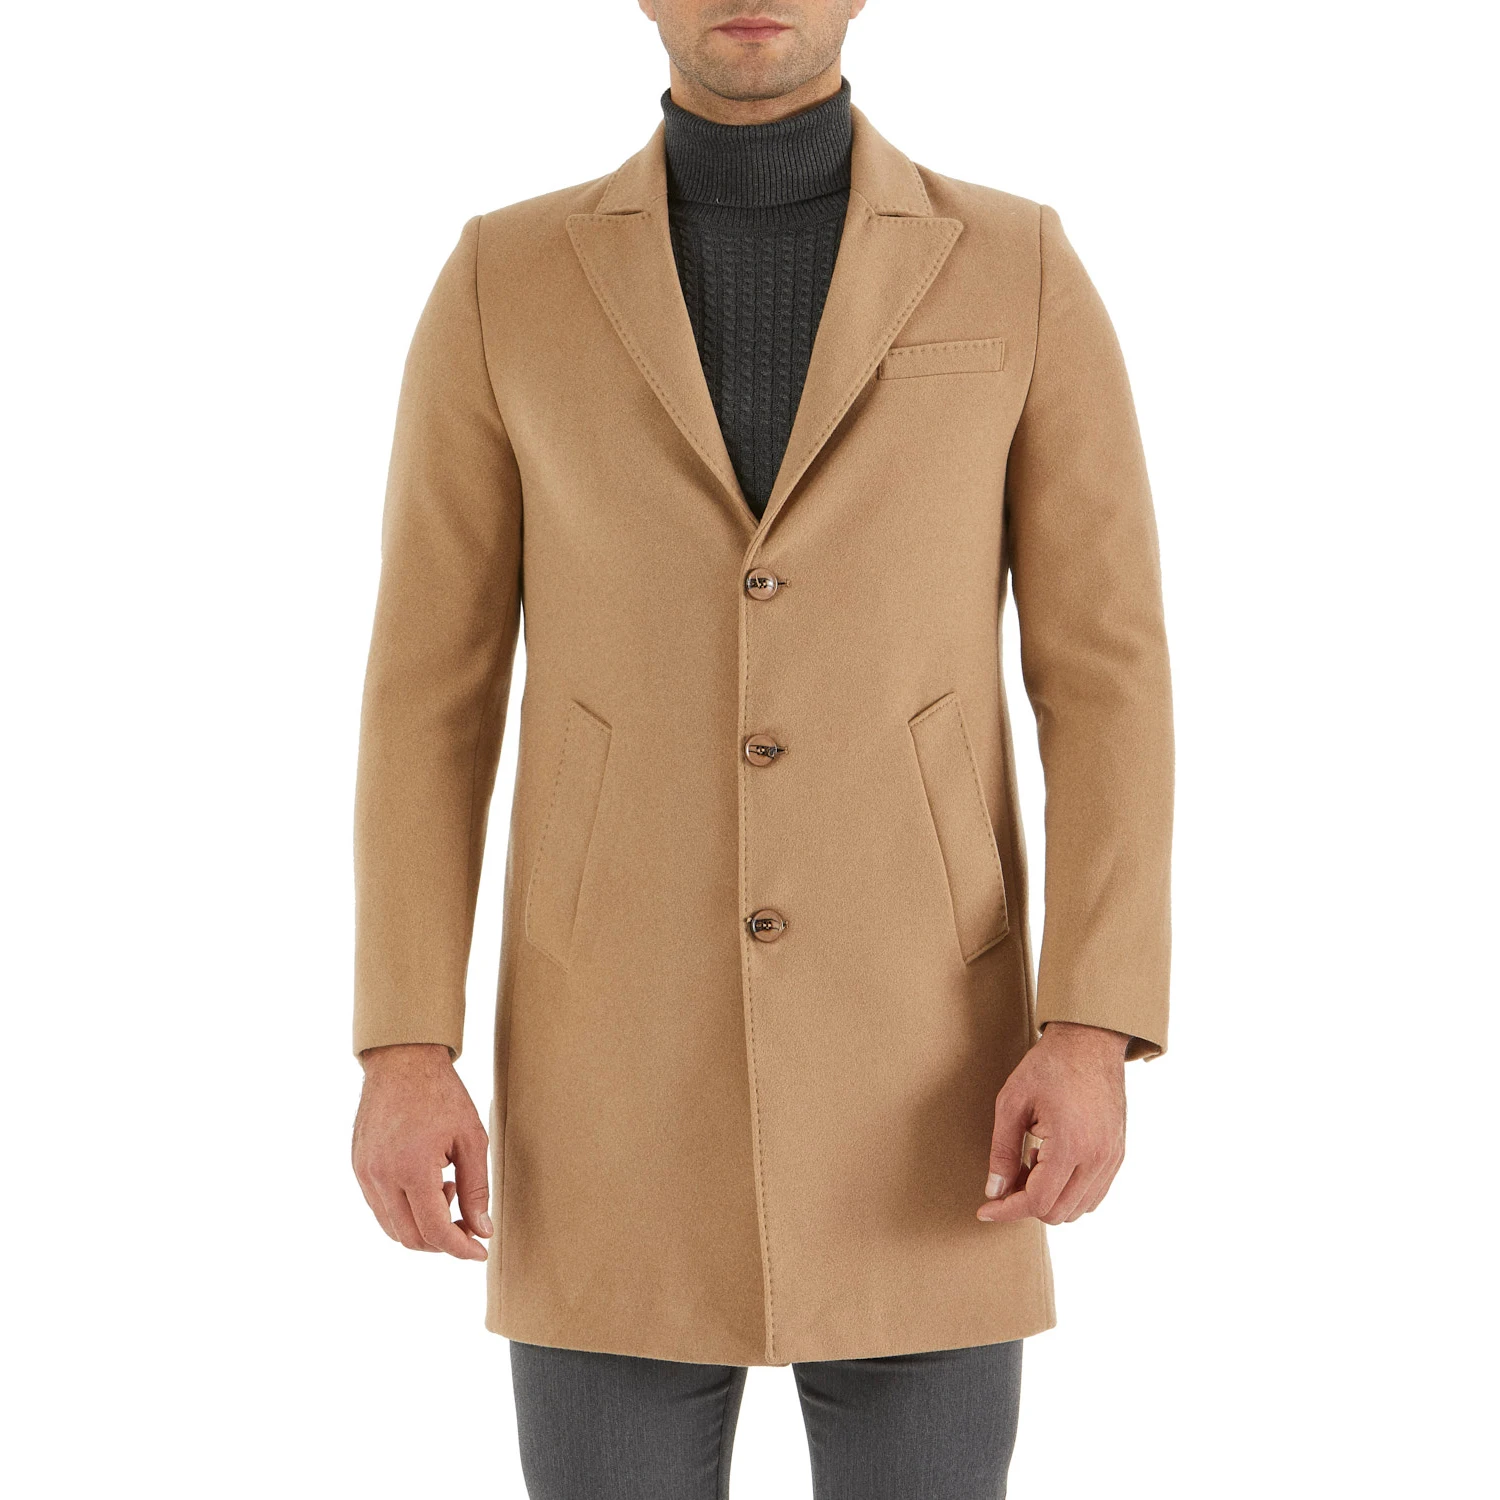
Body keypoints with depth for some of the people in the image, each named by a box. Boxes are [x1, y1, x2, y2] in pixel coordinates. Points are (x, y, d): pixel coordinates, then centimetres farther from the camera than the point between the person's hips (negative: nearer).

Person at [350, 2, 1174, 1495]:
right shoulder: (507, 284, 3)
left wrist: (1094, 1032, -12)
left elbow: (1108, 680, -1)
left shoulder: (1021, 275, 2)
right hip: (624, 1063, 0)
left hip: (909, 1062, 0)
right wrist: (403, 1049, -6)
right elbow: (430, 692, 3)